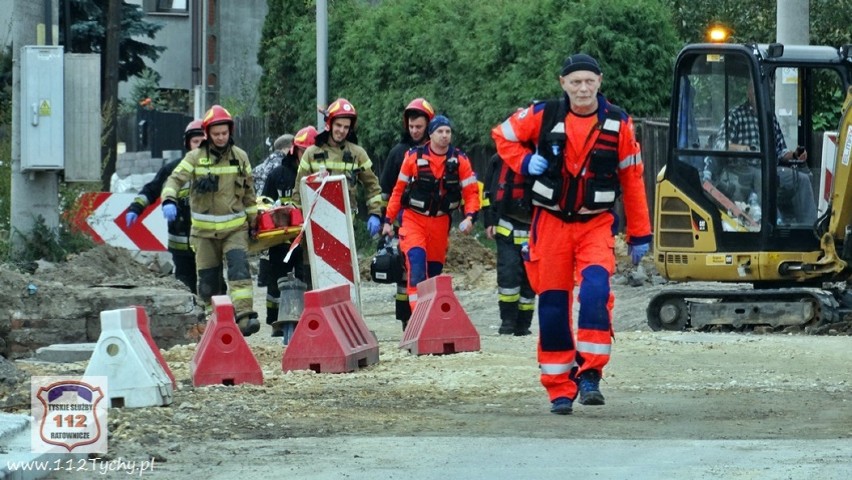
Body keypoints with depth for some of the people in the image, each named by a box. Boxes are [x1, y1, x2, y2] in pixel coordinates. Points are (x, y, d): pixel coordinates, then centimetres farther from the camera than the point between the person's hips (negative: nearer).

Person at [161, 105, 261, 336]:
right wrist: (169, 201, -31)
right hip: (205, 230, 0)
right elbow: (175, 179, -11)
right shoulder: (196, 157, -2)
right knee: (207, 280, 3)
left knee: (239, 267, -22)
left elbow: (248, 191, 15)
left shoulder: (240, 157, 6)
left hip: (235, 227, 0)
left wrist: (253, 221, 18)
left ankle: (244, 315, -32)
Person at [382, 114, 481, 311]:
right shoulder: (414, 157, -6)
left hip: (440, 221, 3)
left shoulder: (460, 160, -3)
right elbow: (399, 190, 2)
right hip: (414, 219, -3)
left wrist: (470, 217, -17)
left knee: (435, 268, 10)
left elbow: (471, 191, -1)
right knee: (416, 260, -22)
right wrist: (388, 220, 3)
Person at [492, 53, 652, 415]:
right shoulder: (543, 116, -2)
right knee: (552, 304, 1)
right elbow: (503, 135, 13)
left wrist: (639, 235, 7)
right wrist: (524, 162, -6)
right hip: (550, 222, 1)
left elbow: (632, 179, 5)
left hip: (595, 225, -1)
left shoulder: (618, 123, -1)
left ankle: (590, 373, -20)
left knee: (596, 289, -24)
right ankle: (559, 389, 11)